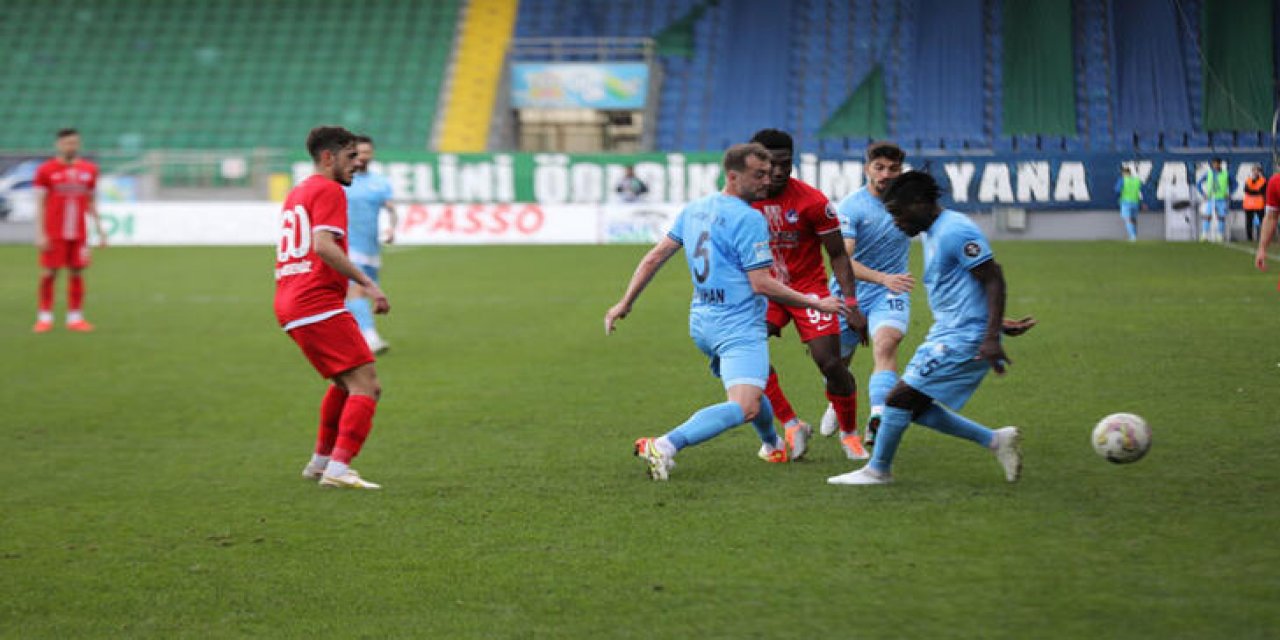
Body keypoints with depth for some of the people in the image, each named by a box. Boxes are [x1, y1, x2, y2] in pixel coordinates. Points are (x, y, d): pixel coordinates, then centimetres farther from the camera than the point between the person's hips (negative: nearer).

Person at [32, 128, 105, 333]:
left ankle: (75, 318, 7)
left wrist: (100, 230, 11)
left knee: (77, 274, 2)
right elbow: (40, 204, -2)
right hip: (54, 235, -3)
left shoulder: (89, 170, 9)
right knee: (49, 274, -2)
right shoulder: (46, 170, -1)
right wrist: (40, 234, -9)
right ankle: (44, 318, 5)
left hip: (78, 234, 3)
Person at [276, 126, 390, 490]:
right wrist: (367, 284, -20)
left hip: (289, 306, 10)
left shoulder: (297, 193, 24)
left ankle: (321, 461, 29)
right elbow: (324, 245, -20)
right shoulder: (329, 190, -6)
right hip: (319, 306, -10)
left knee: (345, 384, 25)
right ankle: (338, 470, -23)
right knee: (365, 385, -13)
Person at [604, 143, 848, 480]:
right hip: (738, 327, -10)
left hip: (702, 322, 10)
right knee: (743, 408, -24)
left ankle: (773, 446, 55)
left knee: (748, 388, 34)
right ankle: (665, 446, -37)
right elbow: (761, 284, -16)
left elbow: (655, 256, 12)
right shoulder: (747, 219, -14)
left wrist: (626, 303, 19)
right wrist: (816, 304, -7)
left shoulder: (695, 208, 10)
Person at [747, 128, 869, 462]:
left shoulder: (812, 201, -17)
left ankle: (850, 434, 15)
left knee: (830, 363, -12)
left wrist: (852, 306, -15)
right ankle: (791, 425, -6)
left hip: (808, 288, -3)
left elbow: (838, 255, -9)